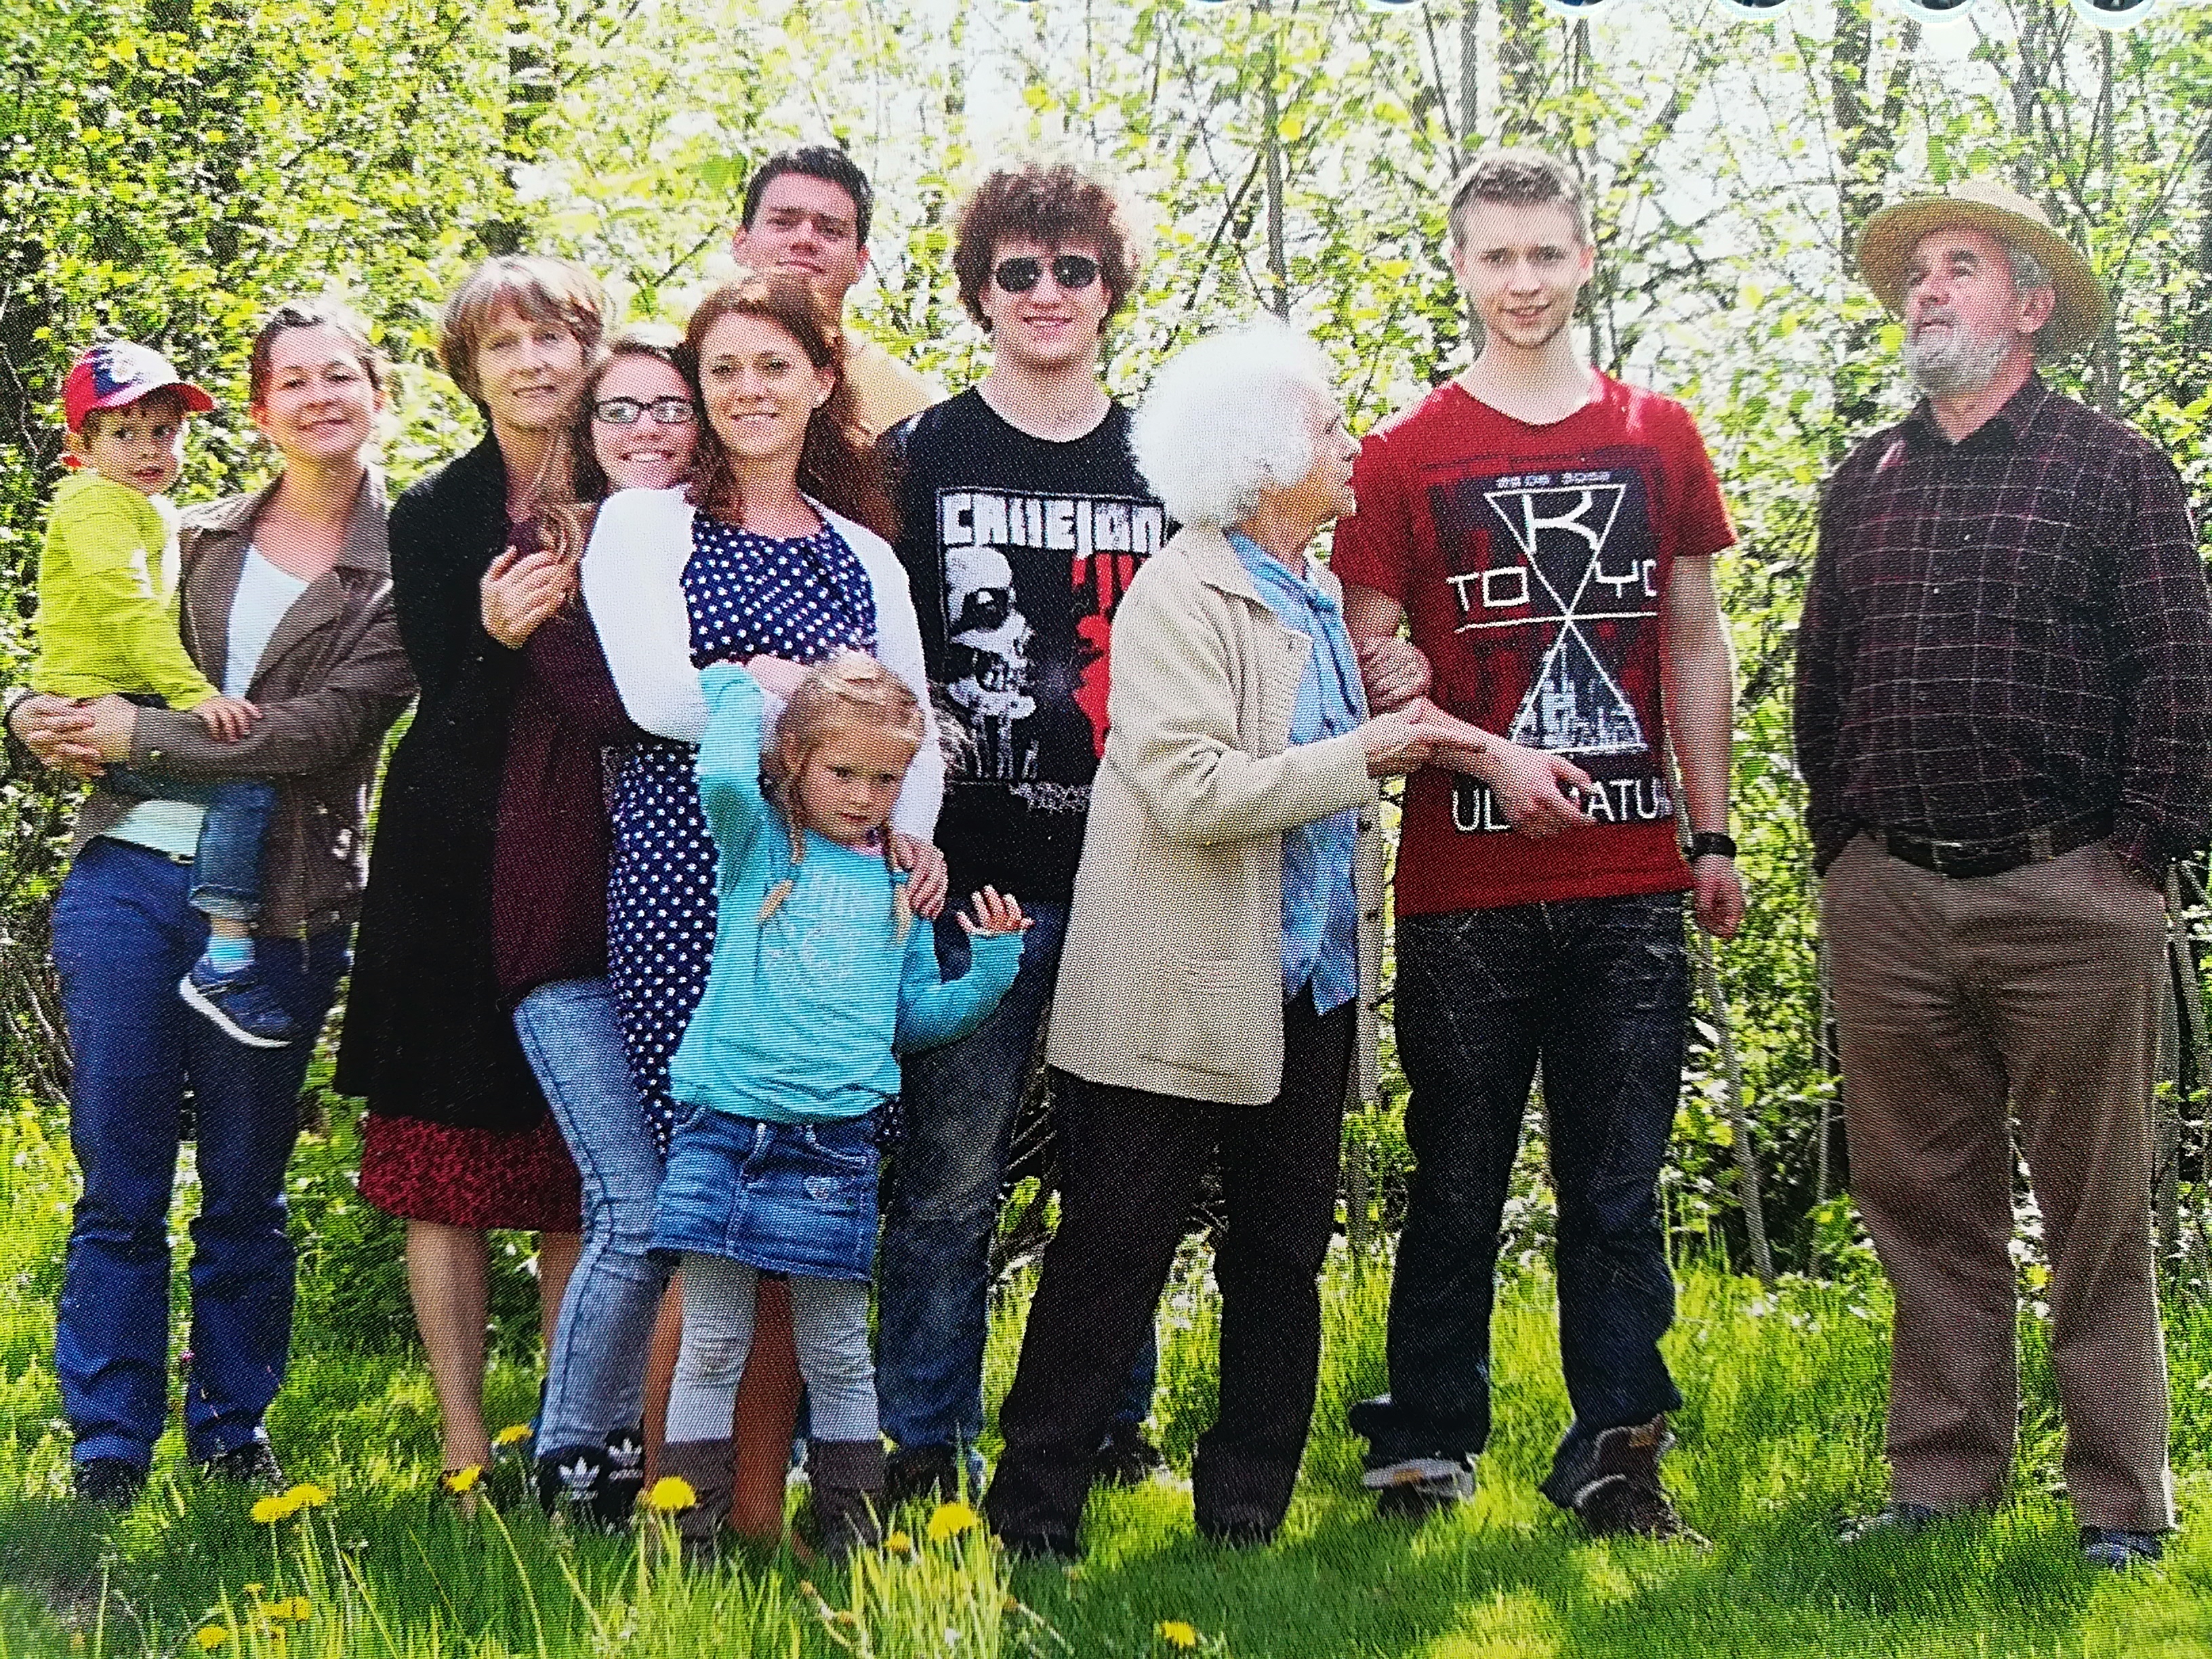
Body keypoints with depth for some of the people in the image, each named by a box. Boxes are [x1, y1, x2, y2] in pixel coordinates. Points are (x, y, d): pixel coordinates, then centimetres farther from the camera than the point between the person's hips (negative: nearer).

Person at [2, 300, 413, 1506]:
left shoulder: (401, 571, 1)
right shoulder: (196, 540, 13)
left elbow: (326, 727, -12)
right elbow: (103, 676, 17)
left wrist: (141, 735, -13)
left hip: (279, 906, -2)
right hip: (130, 875, 2)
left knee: (247, 1192, 8)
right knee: (118, 1184, 2)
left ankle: (233, 1431, 21)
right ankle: (109, 1450, 9)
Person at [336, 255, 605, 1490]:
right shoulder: (434, 516, 5)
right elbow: (451, 704, -5)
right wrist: (497, 633, -22)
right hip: (457, 863, 0)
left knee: (576, 1179, 1)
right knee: (447, 1165, -1)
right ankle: (464, 1438, 5)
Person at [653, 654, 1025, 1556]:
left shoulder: (897, 881, 14)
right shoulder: (761, 843, 5)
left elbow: (915, 1016, 19)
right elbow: (723, 778, -19)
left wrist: (990, 968, 4)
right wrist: (743, 688, -4)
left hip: (835, 1139, 2)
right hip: (724, 1130, -2)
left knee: (837, 1353, 6)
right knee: (711, 1346, 2)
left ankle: (853, 1537, 16)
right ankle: (689, 1539, 10)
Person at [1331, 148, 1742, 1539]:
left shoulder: (1660, 439, 11)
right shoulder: (1405, 458, 3)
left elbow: (1697, 648, 14)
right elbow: (1374, 668, 1)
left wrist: (1713, 833, 9)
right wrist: (1494, 758, -14)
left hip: (1633, 879, 2)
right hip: (1466, 887, -2)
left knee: (1619, 1184, 4)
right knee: (1459, 1182, 4)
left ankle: (1617, 1451, 11)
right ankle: (1426, 1449, 15)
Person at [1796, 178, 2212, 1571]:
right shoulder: (1864, 484, 14)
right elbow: (1819, 683, 20)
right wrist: (1841, 847, 14)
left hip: (2066, 900, -4)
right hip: (1889, 905, 4)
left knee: (2098, 1209, 1)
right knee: (1924, 1203, 8)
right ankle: (1942, 1477, 17)